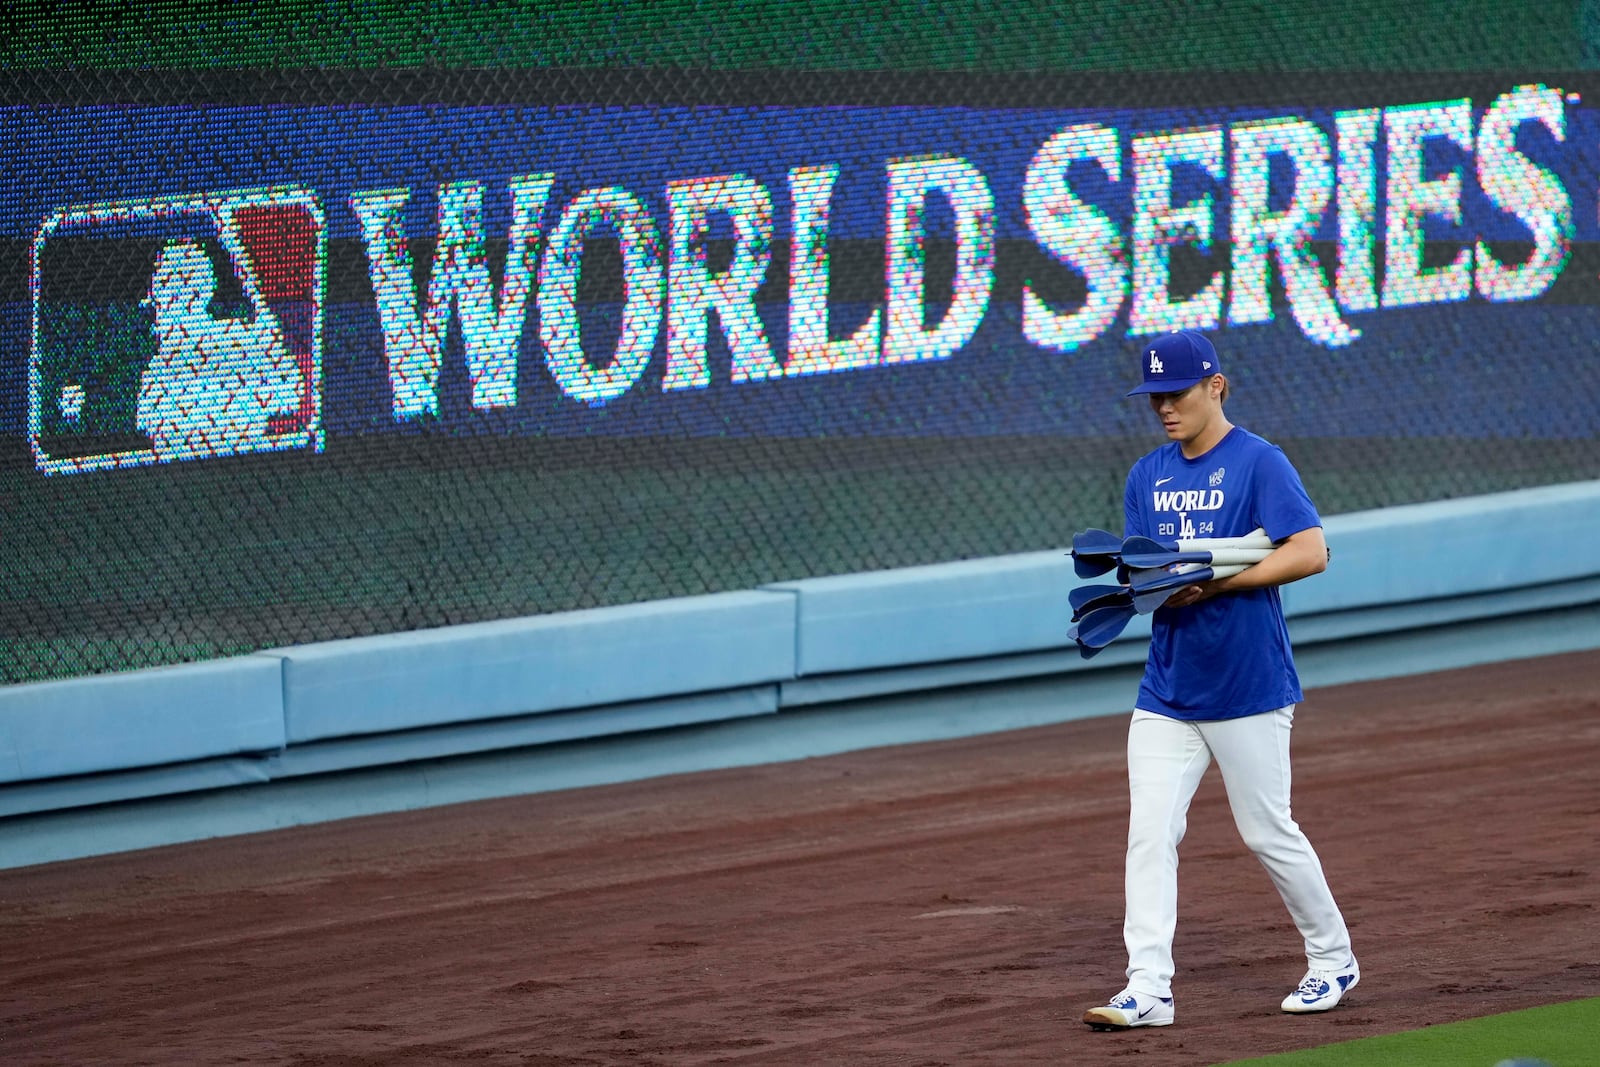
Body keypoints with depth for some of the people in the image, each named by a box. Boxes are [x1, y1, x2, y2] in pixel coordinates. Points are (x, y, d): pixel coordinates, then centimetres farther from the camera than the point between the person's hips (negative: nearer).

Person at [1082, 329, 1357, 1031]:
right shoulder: (1147, 476, 12)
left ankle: (1333, 961, 22)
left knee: (1267, 832, 4)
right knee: (1149, 834, -6)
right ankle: (1148, 990, -8)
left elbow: (1310, 551, -18)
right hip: (1167, 689, 6)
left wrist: (1212, 584, -21)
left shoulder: (1258, 462, -9)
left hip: (1248, 686, -6)